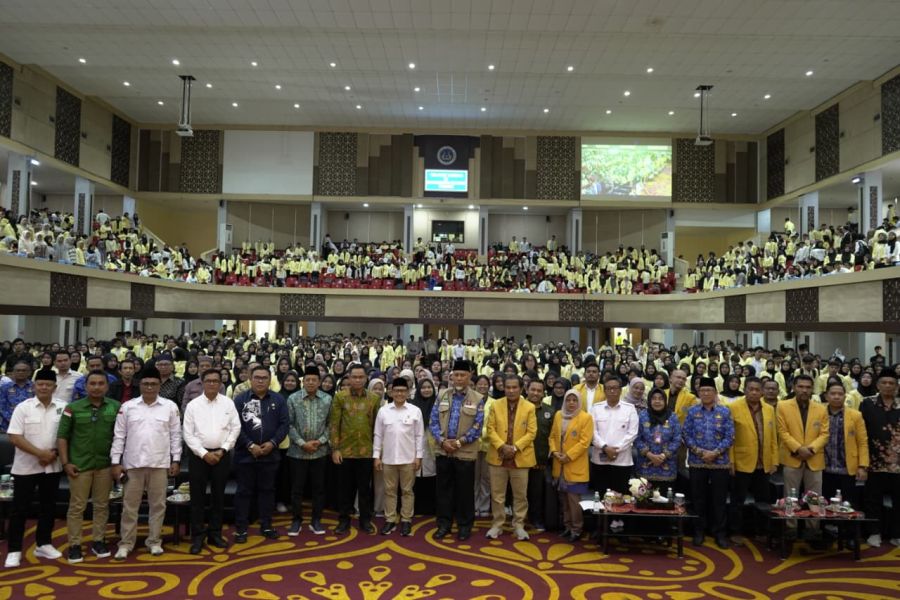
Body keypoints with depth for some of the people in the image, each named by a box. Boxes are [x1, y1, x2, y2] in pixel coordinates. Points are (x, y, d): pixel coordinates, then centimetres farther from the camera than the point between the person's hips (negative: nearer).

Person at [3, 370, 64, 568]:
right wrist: (40, 453, -17)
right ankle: (14, 550, 11)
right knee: (20, 509, 3)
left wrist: (54, 454, -11)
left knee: (48, 507, 11)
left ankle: (43, 544, 23)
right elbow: (14, 437, -12)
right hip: (26, 467, -3)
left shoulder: (63, 408, 0)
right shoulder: (23, 407, -7)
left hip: (52, 467, 3)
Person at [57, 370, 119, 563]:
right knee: (77, 506, 5)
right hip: (79, 465, -1)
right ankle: (74, 545, 15)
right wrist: (65, 463, -5)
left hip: (105, 465, 1)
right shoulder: (73, 408, -2)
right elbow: (62, 436, 1)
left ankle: (98, 541, 22)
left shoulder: (116, 407, -1)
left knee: (102, 505, 10)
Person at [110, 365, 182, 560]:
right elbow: (119, 436, 3)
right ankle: (126, 543, 19)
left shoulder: (170, 407, 0)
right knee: (130, 505, 7)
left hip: (160, 464, 0)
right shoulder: (127, 407, 1)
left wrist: (176, 460, 1)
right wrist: (116, 462, -1)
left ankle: (154, 541, 20)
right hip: (133, 463, 0)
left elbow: (175, 435, 4)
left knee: (158, 504, 8)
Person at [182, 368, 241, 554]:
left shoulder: (228, 403, 1)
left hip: (221, 454, 1)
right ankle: (197, 537, 12)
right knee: (197, 497, 2)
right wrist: (204, 453, -10)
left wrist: (222, 450, -7)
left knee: (218, 496, 10)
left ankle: (215, 534, 21)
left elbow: (235, 428, 1)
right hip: (199, 455, -1)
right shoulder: (193, 405, -1)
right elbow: (188, 434, -3)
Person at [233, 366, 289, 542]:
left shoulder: (278, 400, 3)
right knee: (244, 491, 6)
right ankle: (241, 528, 15)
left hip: (270, 454, 2)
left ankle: (266, 525, 22)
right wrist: (250, 445, -14)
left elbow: (284, 424, 0)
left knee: (267, 490, 11)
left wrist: (273, 443, -13)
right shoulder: (240, 399, -3)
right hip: (245, 454, -2)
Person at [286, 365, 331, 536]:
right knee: (297, 488, 6)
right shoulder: (293, 399, -4)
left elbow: (330, 424, 3)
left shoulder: (327, 399, 1)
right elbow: (289, 425, -5)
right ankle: (296, 521, 19)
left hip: (320, 451, 1)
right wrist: (302, 443, -11)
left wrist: (320, 441, -9)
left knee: (318, 488, 8)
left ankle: (316, 521, 20)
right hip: (298, 451, -1)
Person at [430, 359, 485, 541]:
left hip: (465, 452, -2)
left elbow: (477, 426, -6)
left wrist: (459, 442, -14)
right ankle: (444, 524, 21)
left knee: (465, 490, 6)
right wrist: (442, 440, -12)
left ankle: (464, 526, 19)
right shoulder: (442, 396, 6)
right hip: (443, 451, 2)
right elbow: (434, 421, 2)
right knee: (443, 489, 9)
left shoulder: (477, 399, -2)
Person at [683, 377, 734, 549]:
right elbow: (686, 434, -1)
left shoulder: (725, 411, 1)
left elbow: (730, 436, -3)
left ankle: (719, 532, 19)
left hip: (720, 462, 0)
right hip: (697, 462, 0)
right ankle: (699, 530, 22)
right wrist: (699, 451, -12)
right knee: (699, 498, 9)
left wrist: (715, 452, -13)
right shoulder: (692, 411, 2)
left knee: (719, 498, 6)